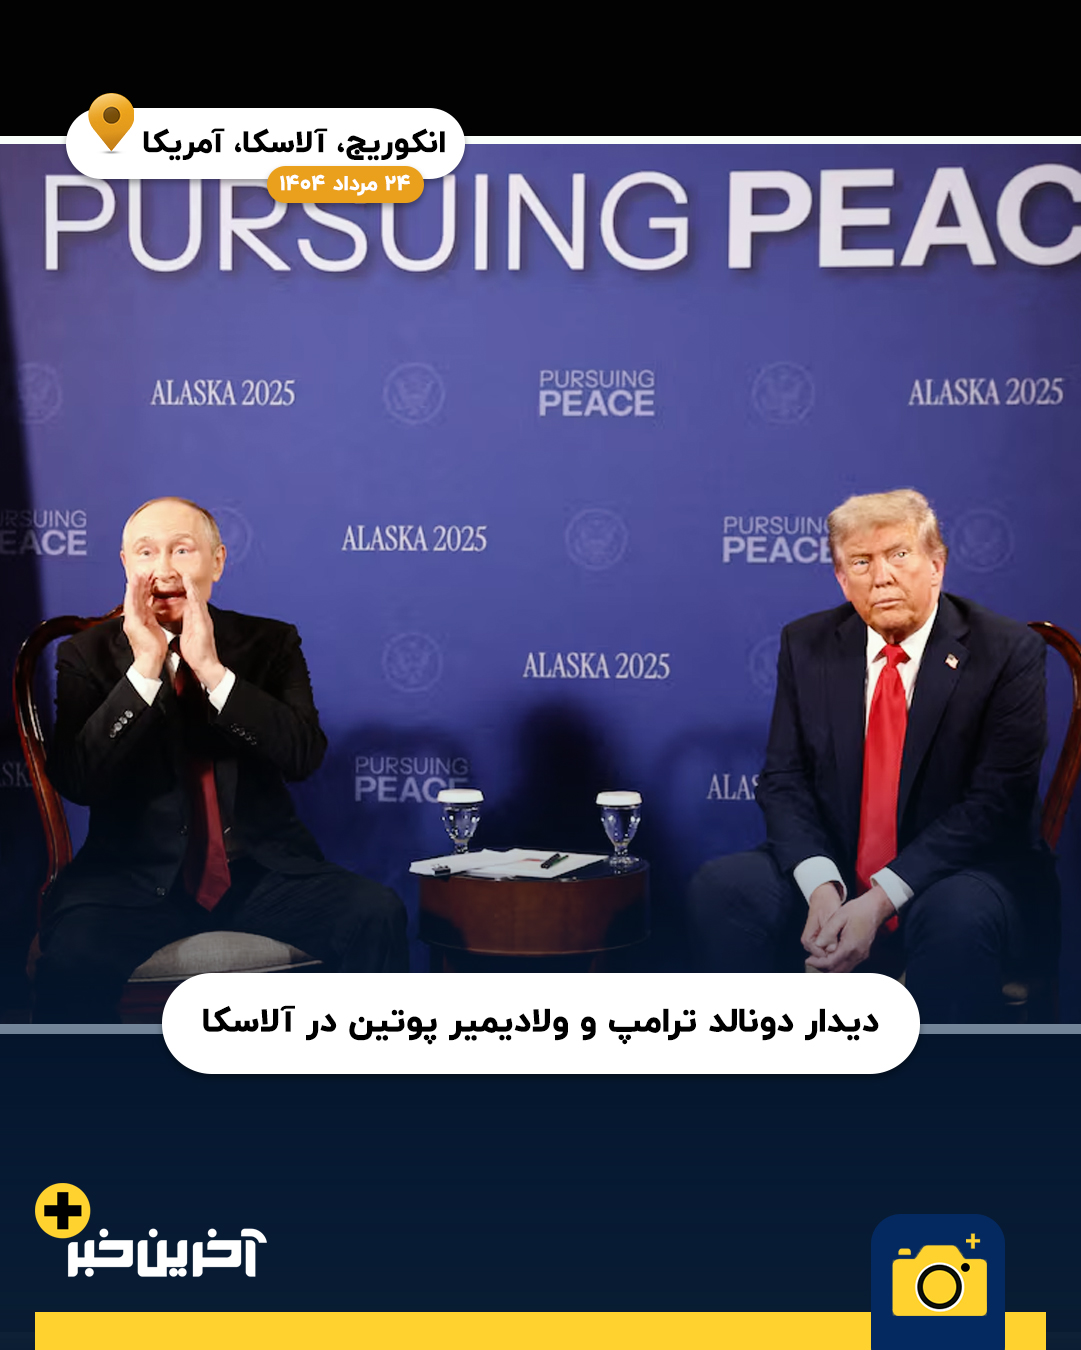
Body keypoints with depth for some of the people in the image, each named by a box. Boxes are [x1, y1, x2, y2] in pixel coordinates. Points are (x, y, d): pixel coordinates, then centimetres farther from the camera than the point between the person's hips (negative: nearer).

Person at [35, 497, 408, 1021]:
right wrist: (145, 668, -14)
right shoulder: (88, 654, 6)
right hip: (138, 875, -1)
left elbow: (305, 755, -6)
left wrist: (211, 669, -15)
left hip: (263, 868, 2)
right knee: (72, 950, -34)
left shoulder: (271, 642, 9)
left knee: (377, 915, -25)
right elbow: (75, 779, -7)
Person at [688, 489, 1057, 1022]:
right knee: (720, 885, -21)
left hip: (961, 875, -3)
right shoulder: (807, 645, 5)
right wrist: (821, 887, -18)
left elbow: (995, 800, -13)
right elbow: (783, 779, 2)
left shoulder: (1006, 650, -7)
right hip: (831, 871, 4)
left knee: (959, 915, -37)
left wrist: (882, 899, -22)